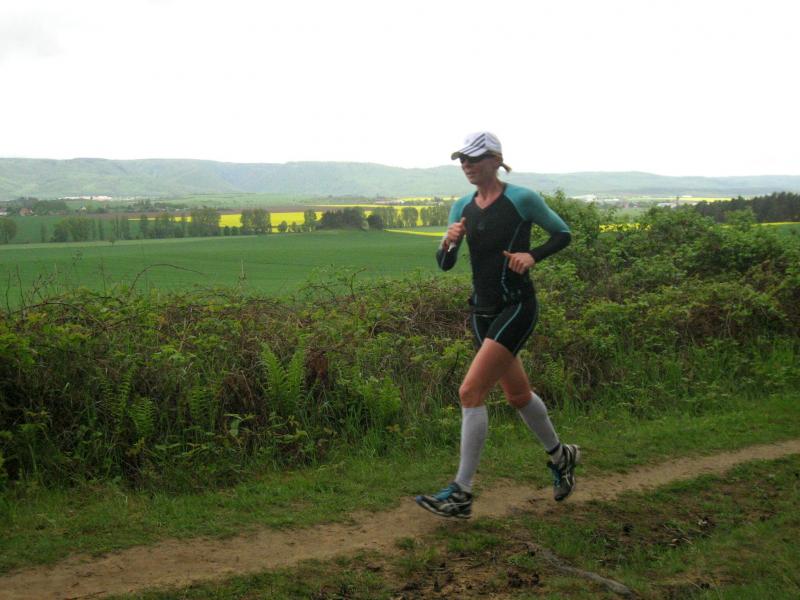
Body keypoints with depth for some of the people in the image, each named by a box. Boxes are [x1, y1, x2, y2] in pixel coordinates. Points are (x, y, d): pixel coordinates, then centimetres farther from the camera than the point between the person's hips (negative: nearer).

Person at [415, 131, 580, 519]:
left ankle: (461, 494, -8)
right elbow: (445, 265, 6)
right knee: (517, 394, 18)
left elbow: (563, 234, 2)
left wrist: (532, 255, -15)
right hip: (482, 311, 7)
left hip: (516, 308, -7)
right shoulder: (462, 208, 7)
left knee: (470, 392, -15)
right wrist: (448, 242, -16)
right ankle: (560, 456, 43)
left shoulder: (522, 199, -9)